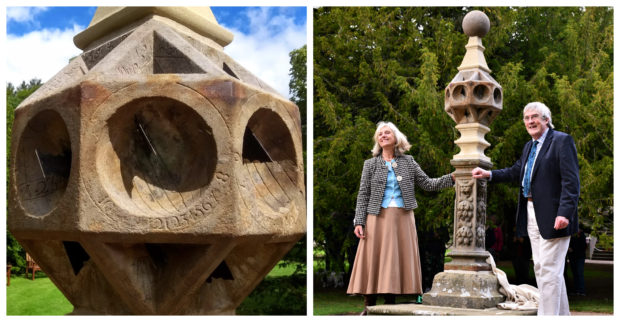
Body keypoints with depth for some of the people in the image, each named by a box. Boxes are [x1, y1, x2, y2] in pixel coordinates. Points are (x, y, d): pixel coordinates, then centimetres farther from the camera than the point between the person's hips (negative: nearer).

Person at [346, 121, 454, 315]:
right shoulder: (370, 164, 8)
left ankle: (390, 304, 6)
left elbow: (428, 184, 9)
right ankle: (369, 307, 1)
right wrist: (359, 222, -6)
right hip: (378, 217, -1)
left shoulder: (408, 162, 11)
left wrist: (452, 178, -3)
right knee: (373, 260, -4)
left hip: (403, 218, 1)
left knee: (397, 260, 0)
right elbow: (363, 195, 4)